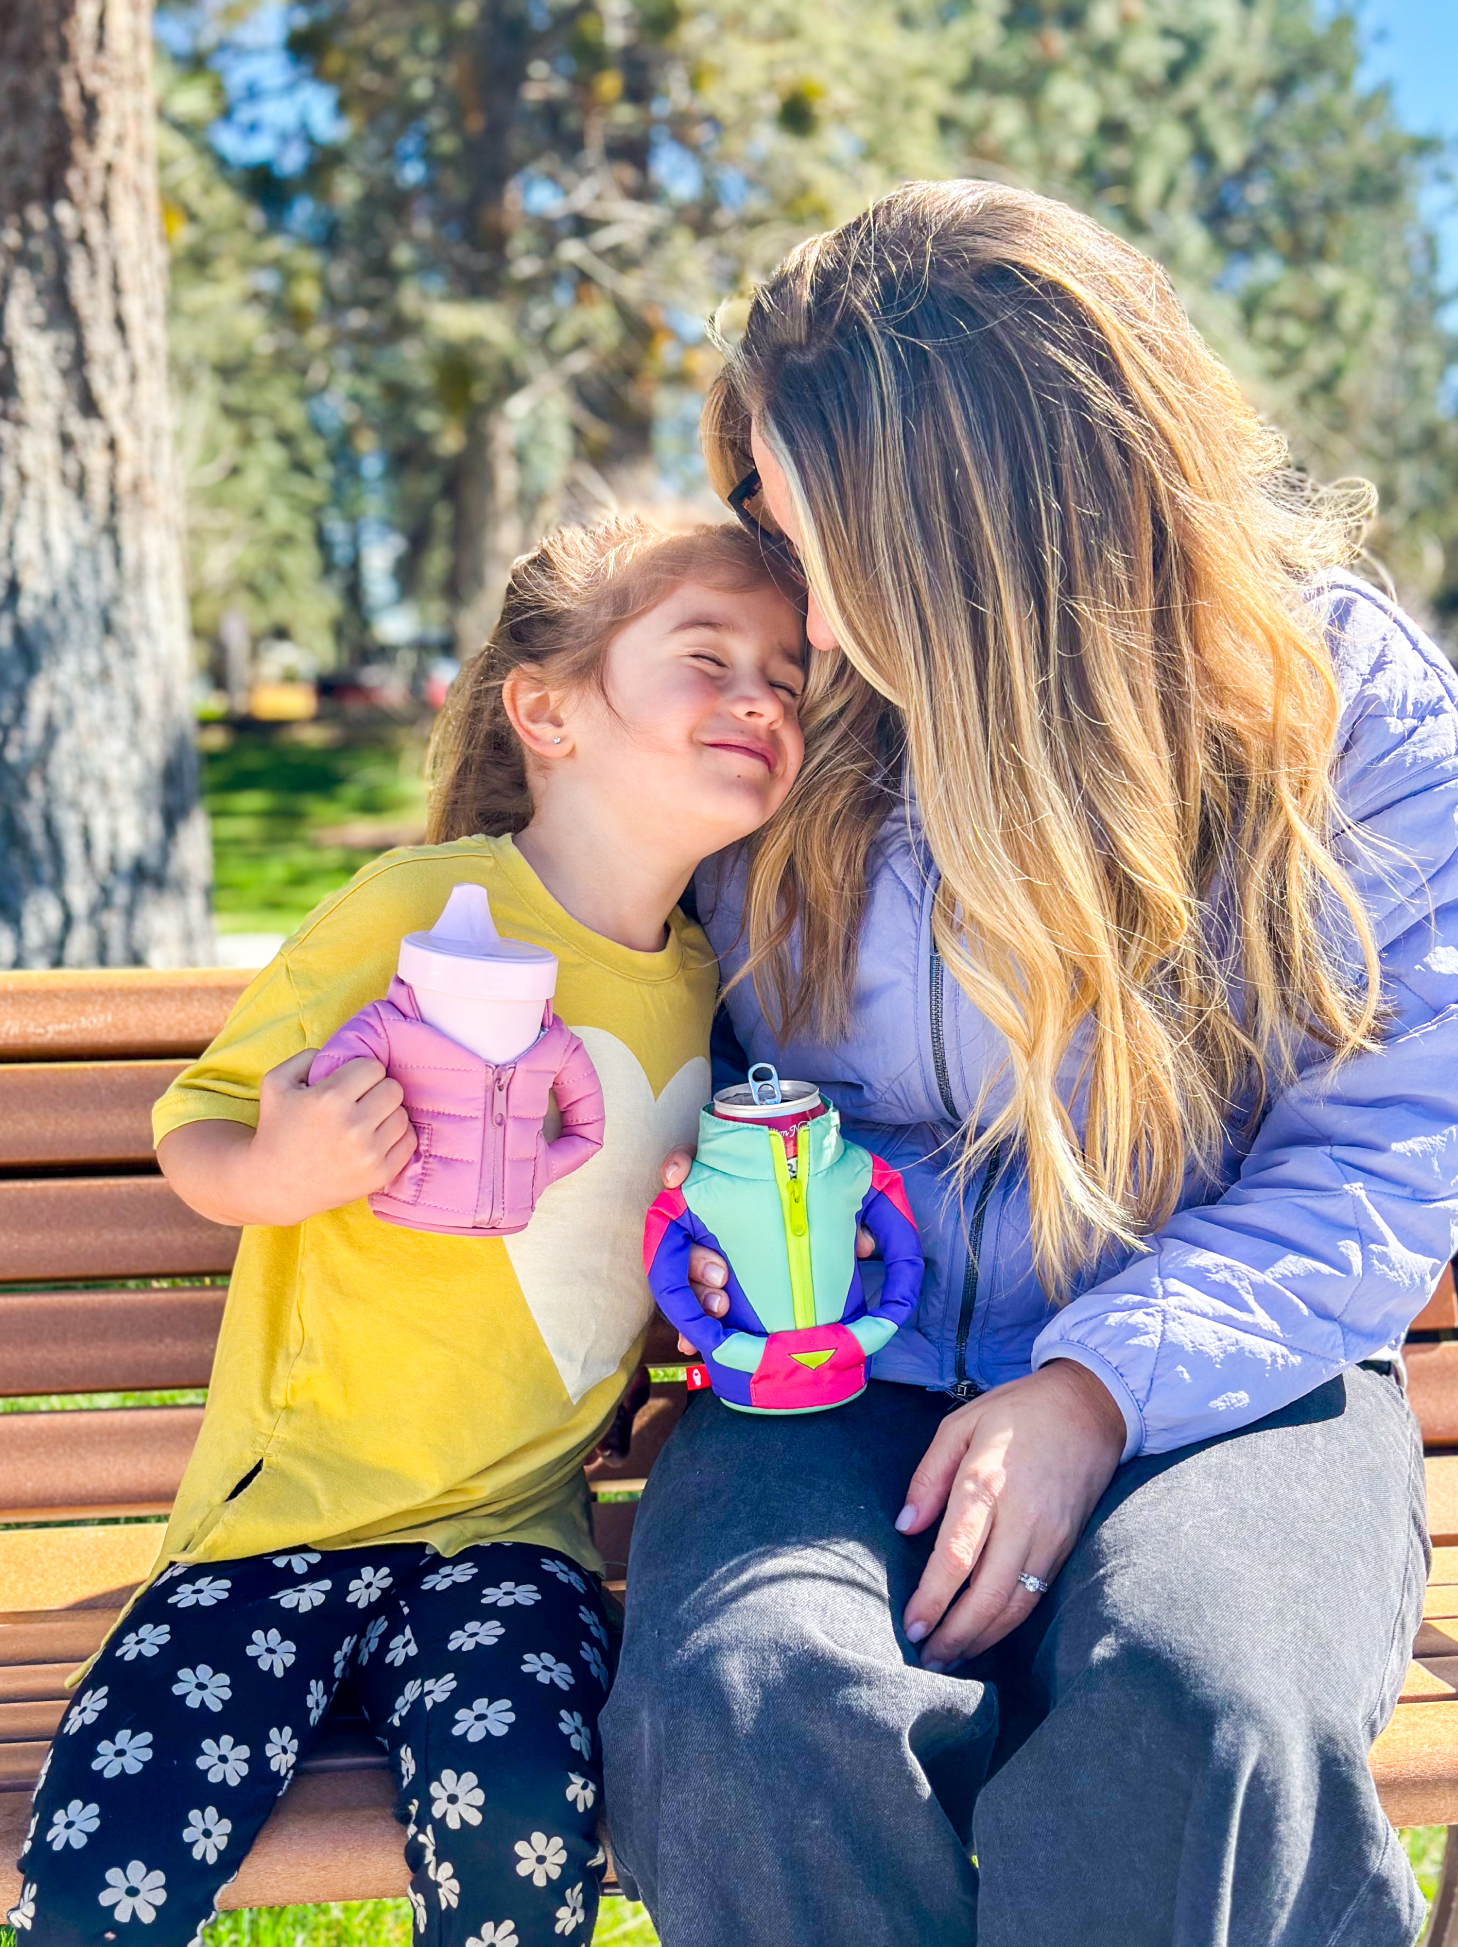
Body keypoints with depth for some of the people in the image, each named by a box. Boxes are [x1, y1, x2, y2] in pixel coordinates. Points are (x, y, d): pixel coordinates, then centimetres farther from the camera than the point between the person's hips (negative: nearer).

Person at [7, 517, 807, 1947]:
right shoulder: (420, 907, -10)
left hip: (509, 1524, 3)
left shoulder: (701, 984, 6)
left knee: (523, 1828, -24)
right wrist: (273, 1170, -25)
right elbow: (194, 1128, -3)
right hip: (291, 1500, -2)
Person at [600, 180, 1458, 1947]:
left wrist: (1100, 1386, -16)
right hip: (844, 1383, 2)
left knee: (1200, 1714, -35)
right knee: (744, 1711, -31)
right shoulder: (787, 704, 3)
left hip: (1214, 1382, -1)